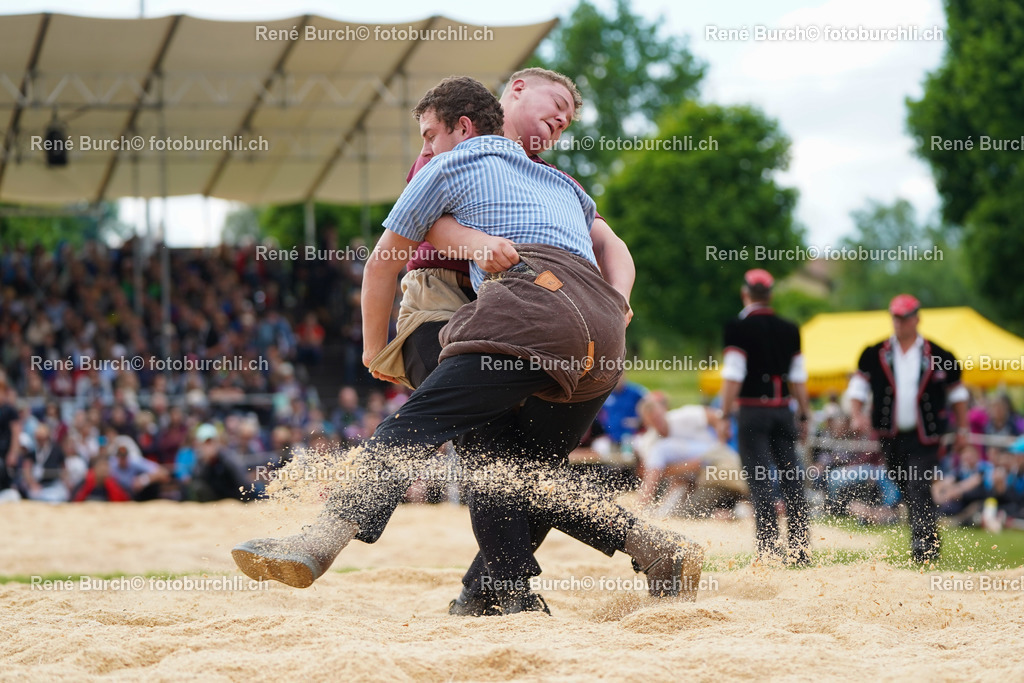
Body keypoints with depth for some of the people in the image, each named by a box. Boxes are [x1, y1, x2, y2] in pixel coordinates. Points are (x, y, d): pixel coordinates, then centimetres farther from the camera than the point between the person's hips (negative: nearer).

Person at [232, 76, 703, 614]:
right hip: (606, 337, 7)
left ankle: (324, 539, -37)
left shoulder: (450, 167, 22)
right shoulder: (562, 185, 38)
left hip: (532, 311, -7)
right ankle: (654, 549, 3)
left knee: (415, 427, -18)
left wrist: (376, 349, 39)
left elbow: (381, 266, 28)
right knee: (524, 477, 17)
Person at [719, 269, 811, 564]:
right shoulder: (789, 329, 9)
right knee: (791, 478, 8)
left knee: (760, 482, -5)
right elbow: (798, 378, 11)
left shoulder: (739, 327, -6)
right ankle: (800, 548, 6)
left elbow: (733, 376, -11)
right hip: (783, 410, 5)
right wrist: (803, 416, 17)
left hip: (752, 410, -5)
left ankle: (769, 548, -13)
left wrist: (724, 416, -7)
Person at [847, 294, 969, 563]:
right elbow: (858, 386, 5)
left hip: (924, 438, -3)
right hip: (891, 437, 3)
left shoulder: (937, 357, 0)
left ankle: (923, 547, -19)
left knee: (918, 489, -18)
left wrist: (963, 430, 10)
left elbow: (957, 393, 11)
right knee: (907, 492, 12)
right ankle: (932, 543, 29)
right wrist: (857, 415, -13)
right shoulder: (875, 355, 3)